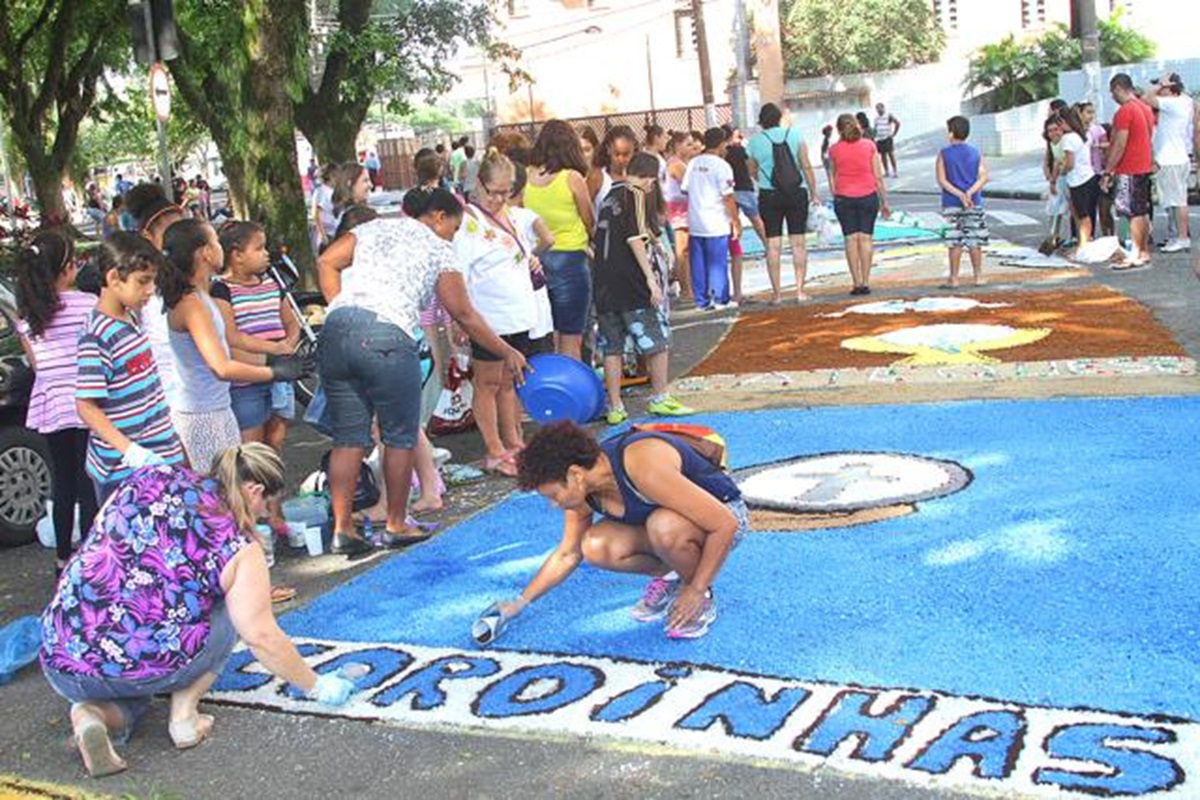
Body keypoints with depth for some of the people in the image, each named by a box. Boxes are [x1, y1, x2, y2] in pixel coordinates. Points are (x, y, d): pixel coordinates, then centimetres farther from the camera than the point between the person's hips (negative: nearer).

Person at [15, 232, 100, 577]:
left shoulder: (26, 313, 4)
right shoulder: (87, 305, -12)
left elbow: (36, 364, 10)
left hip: (48, 405, 5)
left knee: (63, 483, 16)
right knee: (89, 485, 2)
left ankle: (63, 558, 25)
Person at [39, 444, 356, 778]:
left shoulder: (150, 478, 7)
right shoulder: (238, 548, -5)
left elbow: (99, 535, 20)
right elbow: (261, 636, -5)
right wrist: (316, 686, 8)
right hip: (147, 670, -4)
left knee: (130, 696, 36)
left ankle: (90, 714, 2)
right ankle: (184, 714, 9)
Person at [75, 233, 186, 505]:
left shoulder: (131, 317, 8)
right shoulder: (97, 336, -18)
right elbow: (86, 407, -20)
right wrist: (132, 452, -28)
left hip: (161, 454, 9)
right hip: (125, 471, -8)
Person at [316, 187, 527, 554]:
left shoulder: (374, 227, 24)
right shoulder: (438, 248, 12)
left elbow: (326, 262, 13)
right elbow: (462, 313, 10)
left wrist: (340, 309, 13)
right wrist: (507, 352, 16)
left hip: (336, 330, 5)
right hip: (386, 338, -5)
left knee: (348, 437, 11)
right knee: (400, 437, 9)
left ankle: (342, 528, 10)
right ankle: (396, 525, 18)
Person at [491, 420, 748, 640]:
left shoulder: (642, 465, -35)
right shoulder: (581, 491, -11)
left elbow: (724, 524, -32)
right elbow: (567, 554, 7)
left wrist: (697, 591, -25)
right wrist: (520, 602, 4)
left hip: (725, 513, -6)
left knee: (664, 527, -39)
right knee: (595, 547, -20)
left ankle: (703, 600, -12)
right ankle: (669, 576, 6)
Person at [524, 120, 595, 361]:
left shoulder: (527, 177, -1)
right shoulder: (572, 178, -10)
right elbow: (590, 222, 0)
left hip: (536, 260, 4)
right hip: (569, 259, -4)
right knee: (570, 341, 3)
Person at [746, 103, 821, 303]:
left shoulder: (754, 141, -1)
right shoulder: (795, 135, 0)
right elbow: (806, 166, 1)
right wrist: (813, 192, 8)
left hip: (769, 196, 0)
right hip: (796, 193, 1)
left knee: (773, 244, 2)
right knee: (798, 242, 5)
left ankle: (776, 292, 3)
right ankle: (800, 290, 4)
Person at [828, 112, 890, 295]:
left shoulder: (834, 150, -1)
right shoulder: (869, 145, 0)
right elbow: (878, 177, 2)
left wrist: (834, 196, 25)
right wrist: (884, 202, 8)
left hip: (843, 197, 0)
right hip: (868, 196, 0)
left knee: (851, 239, 2)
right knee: (866, 237, 2)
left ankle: (856, 283, -2)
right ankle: (865, 282, -2)